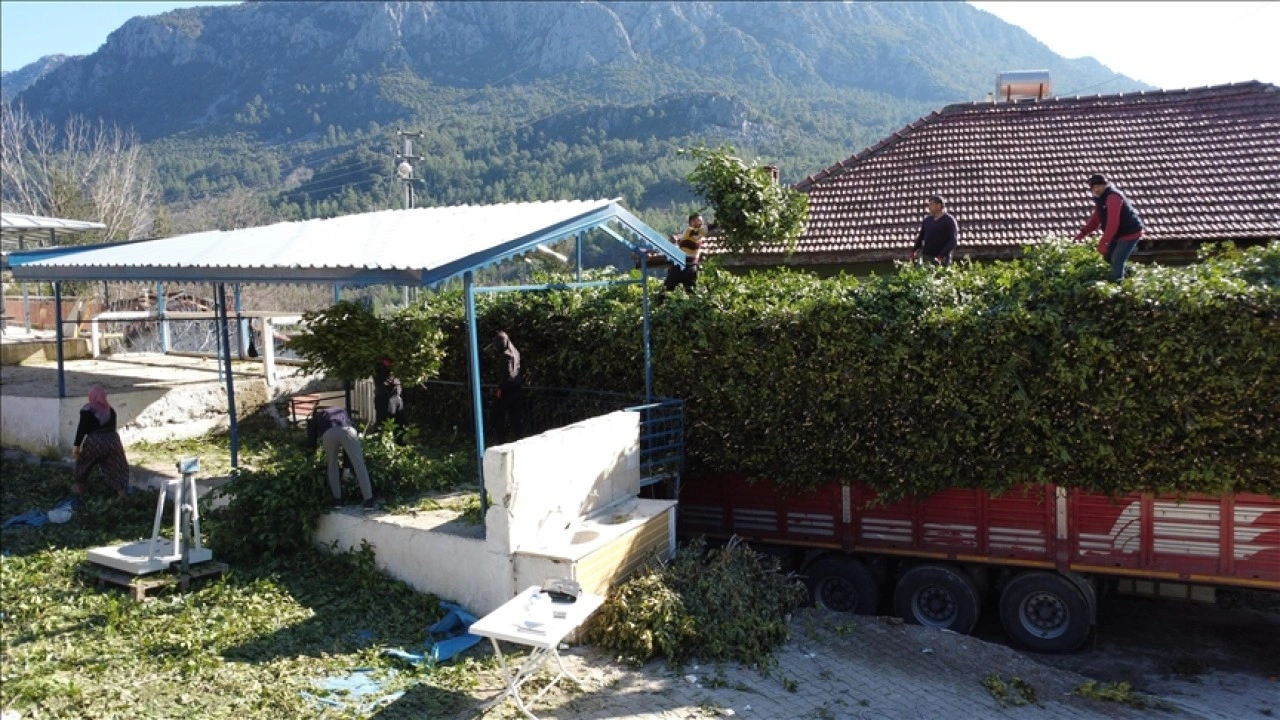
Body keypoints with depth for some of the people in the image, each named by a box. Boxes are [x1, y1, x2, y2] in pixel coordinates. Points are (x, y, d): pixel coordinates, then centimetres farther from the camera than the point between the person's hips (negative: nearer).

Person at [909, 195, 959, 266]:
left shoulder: (949, 220, -2)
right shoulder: (927, 220, 14)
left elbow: (953, 241, -9)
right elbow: (921, 236, 22)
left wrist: (942, 256, -20)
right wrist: (914, 250, 6)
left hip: (941, 259, -5)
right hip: (926, 257, 5)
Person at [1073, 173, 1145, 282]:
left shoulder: (1113, 197, -25)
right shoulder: (1101, 198, 8)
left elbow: (1112, 222, -34)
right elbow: (1095, 219, 9)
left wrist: (1102, 242, -37)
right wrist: (1083, 233, -3)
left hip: (1130, 232, -10)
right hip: (1119, 234, 10)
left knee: (1116, 261, -13)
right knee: (1108, 256, 17)